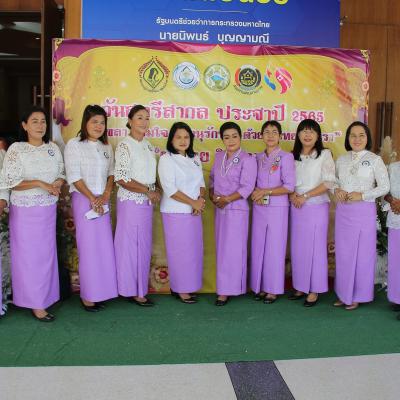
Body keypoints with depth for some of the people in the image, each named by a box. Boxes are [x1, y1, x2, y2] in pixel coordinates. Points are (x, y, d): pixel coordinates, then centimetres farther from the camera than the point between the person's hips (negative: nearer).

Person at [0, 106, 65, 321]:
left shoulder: (53, 148, 6)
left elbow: (62, 174, 12)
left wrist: (58, 183, -10)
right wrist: (39, 184, -20)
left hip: (48, 210, 4)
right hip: (24, 211, -4)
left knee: (46, 253, 10)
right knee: (28, 255, 1)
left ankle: (44, 296, 25)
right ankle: (35, 304, 9)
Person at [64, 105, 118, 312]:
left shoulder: (107, 147, 14)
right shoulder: (74, 145, -3)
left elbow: (111, 173, 11)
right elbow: (74, 177, -9)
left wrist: (106, 195, -5)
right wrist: (92, 198, -12)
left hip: (103, 201, 5)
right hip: (83, 200, -5)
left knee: (104, 246, 4)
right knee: (88, 247, -4)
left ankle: (99, 292, 15)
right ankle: (87, 295, 5)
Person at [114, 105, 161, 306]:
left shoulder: (148, 146, 12)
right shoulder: (124, 146, -10)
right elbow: (121, 179, -17)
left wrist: (155, 191, 1)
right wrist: (148, 190, -14)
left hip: (146, 202, 7)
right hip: (130, 202, -7)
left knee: (144, 246, 11)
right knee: (130, 245, 1)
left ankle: (139, 288, 22)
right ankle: (132, 290, 12)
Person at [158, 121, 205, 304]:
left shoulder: (195, 159, 12)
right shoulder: (166, 159, -7)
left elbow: (201, 183, 14)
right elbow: (170, 189, -15)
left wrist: (201, 199, -7)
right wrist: (193, 202, -15)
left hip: (194, 212, 6)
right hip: (175, 212, -6)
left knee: (194, 250, 8)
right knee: (179, 251, 0)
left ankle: (188, 285, 21)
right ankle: (180, 289, 13)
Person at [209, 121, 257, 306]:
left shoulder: (248, 159, -9)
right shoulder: (219, 156, 11)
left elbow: (247, 187, -14)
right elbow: (212, 178, 16)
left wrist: (227, 199, -16)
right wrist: (212, 194, -2)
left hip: (237, 209, -6)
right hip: (220, 209, 6)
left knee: (232, 250, -3)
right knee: (221, 249, 11)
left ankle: (226, 291, 4)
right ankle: (224, 286, 21)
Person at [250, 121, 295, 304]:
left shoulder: (286, 157, -4)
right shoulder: (258, 157, 10)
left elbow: (289, 187, -10)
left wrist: (265, 192, -13)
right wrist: (255, 192, -7)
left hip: (277, 208, -4)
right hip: (259, 208, 4)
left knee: (274, 249, 2)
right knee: (258, 247, 7)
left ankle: (273, 289, 14)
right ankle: (260, 287, 19)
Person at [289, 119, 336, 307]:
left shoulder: (324, 155, -2)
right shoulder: (293, 156, 10)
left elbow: (329, 183, -10)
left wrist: (305, 196, -13)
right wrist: (292, 195, -9)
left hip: (317, 207, -4)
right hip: (296, 207, 4)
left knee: (315, 248, 0)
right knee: (298, 248, 7)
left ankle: (314, 290, 9)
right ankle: (300, 287, 19)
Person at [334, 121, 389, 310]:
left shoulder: (374, 159, -4)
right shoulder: (341, 160, 8)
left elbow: (384, 187, -5)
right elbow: (333, 181, 16)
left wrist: (362, 195, -15)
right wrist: (336, 190, -5)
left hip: (364, 211, -4)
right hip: (343, 210, 4)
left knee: (362, 253, 3)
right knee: (343, 252, 9)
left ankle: (357, 295, 16)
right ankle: (343, 293, 21)